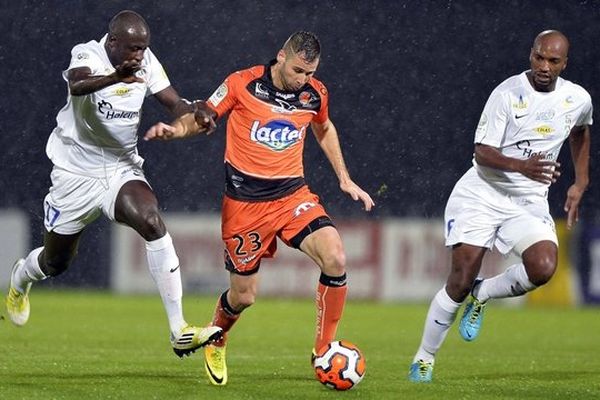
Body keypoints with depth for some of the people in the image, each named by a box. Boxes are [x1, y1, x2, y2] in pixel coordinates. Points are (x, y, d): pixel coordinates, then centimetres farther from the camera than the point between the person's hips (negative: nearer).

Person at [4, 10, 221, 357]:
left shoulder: (146, 61, -5)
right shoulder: (88, 56, -21)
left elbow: (173, 103, -5)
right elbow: (78, 84, -44)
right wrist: (116, 77, -66)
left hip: (123, 169, 3)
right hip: (77, 171, -3)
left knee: (152, 221, -26)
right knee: (56, 262, 12)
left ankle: (179, 331, -29)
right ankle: (21, 278, 53)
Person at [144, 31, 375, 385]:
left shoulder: (315, 94, 0)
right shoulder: (242, 84, -11)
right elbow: (202, 117, 0)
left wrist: (345, 179, 20)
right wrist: (175, 129, -22)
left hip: (293, 195, 3)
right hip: (245, 201, -3)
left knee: (336, 260, -22)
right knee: (244, 296, 3)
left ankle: (324, 351, -6)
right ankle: (216, 341, 39)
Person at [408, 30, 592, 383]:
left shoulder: (578, 100, -1)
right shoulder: (508, 94, -14)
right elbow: (482, 153, -19)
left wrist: (581, 183, 20)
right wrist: (522, 166, -37)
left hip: (530, 202, 3)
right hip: (482, 194, -3)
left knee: (543, 268, -25)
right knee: (461, 281, -8)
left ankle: (482, 295, 5)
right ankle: (424, 360, 11)